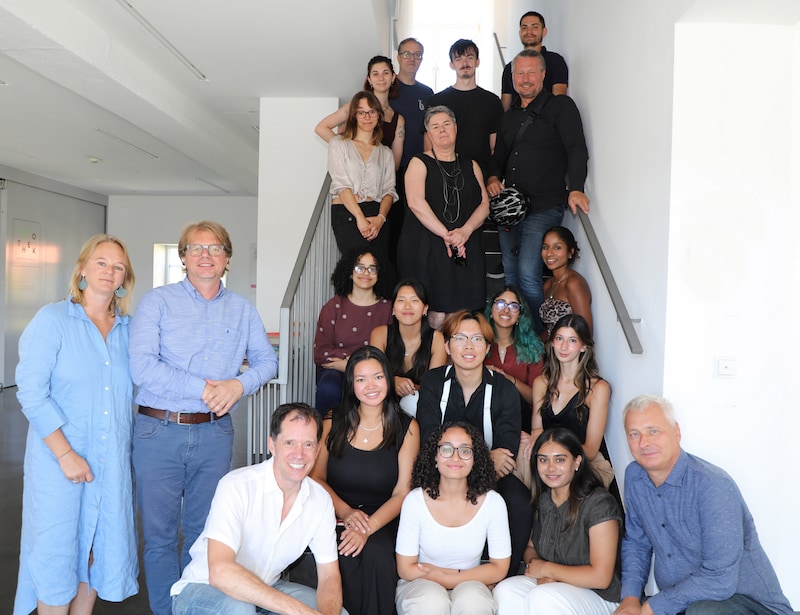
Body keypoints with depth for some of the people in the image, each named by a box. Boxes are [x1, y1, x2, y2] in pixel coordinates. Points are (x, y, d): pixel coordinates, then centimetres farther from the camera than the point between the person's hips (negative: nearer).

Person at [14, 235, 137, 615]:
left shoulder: (127, 328, 6)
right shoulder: (52, 320, -6)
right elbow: (31, 393, -12)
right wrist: (66, 453, -16)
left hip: (112, 460, 4)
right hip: (59, 457, -4)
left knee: (99, 547, 14)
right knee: (56, 551, 6)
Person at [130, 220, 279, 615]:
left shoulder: (243, 310, 10)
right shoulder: (157, 301, -1)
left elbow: (268, 360, 10)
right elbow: (141, 365, -12)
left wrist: (239, 384, -11)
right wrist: (203, 388, -15)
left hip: (214, 433, 3)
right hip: (159, 431, -2)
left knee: (203, 532, 14)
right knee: (159, 533, 8)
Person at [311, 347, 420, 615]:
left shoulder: (406, 428, 0)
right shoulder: (334, 422, 4)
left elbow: (402, 493, -3)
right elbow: (317, 477, 3)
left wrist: (368, 528, -19)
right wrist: (346, 512, -14)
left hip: (382, 522, 0)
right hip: (336, 517, 1)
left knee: (377, 553, -31)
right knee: (344, 556, -29)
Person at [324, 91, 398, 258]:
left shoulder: (385, 152, 20)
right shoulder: (338, 144, 10)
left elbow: (389, 191, 10)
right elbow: (341, 184, -1)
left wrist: (380, 218, -10)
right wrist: (360, 218, -12)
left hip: (376, 215, 3)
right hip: (346, 213, -3)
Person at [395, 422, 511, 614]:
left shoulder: (493, 502, -11)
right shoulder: (415, 501, -14)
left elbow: (498, 569, -4)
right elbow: (406, 569, -8)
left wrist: (448, 576, -14)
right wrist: (459, 576, -12)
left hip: (470, 586, 1)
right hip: (421, 585, 0)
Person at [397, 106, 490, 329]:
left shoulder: (470, 166, 17)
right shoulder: (419, 163, 5)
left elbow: (484, 204, 8)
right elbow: (416, 202, -11)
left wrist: (465, 231, -11)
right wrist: (446, 235, -16)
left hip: (465, 248, 3)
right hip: (426, 248, -3)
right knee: (436, 314, -9)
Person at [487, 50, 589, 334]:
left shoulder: (561, 106, 0)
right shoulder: (510, 115, 20)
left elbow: (577, 150, -11)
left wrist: (575, 189, -25)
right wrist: (494, 177, 5)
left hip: (544, 207, -7)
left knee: (528, 273, -16)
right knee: (510, 273, 11)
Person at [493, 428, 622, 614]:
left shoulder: (599, 504, -16)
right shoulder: (543, 500, 5)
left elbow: (600, 577, -19)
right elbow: (531, 547, 15)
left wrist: (547, 568, -11)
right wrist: (540, 572, -9)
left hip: (599, 597, -6)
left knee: (541, 598, -35)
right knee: (505, 591, -23)